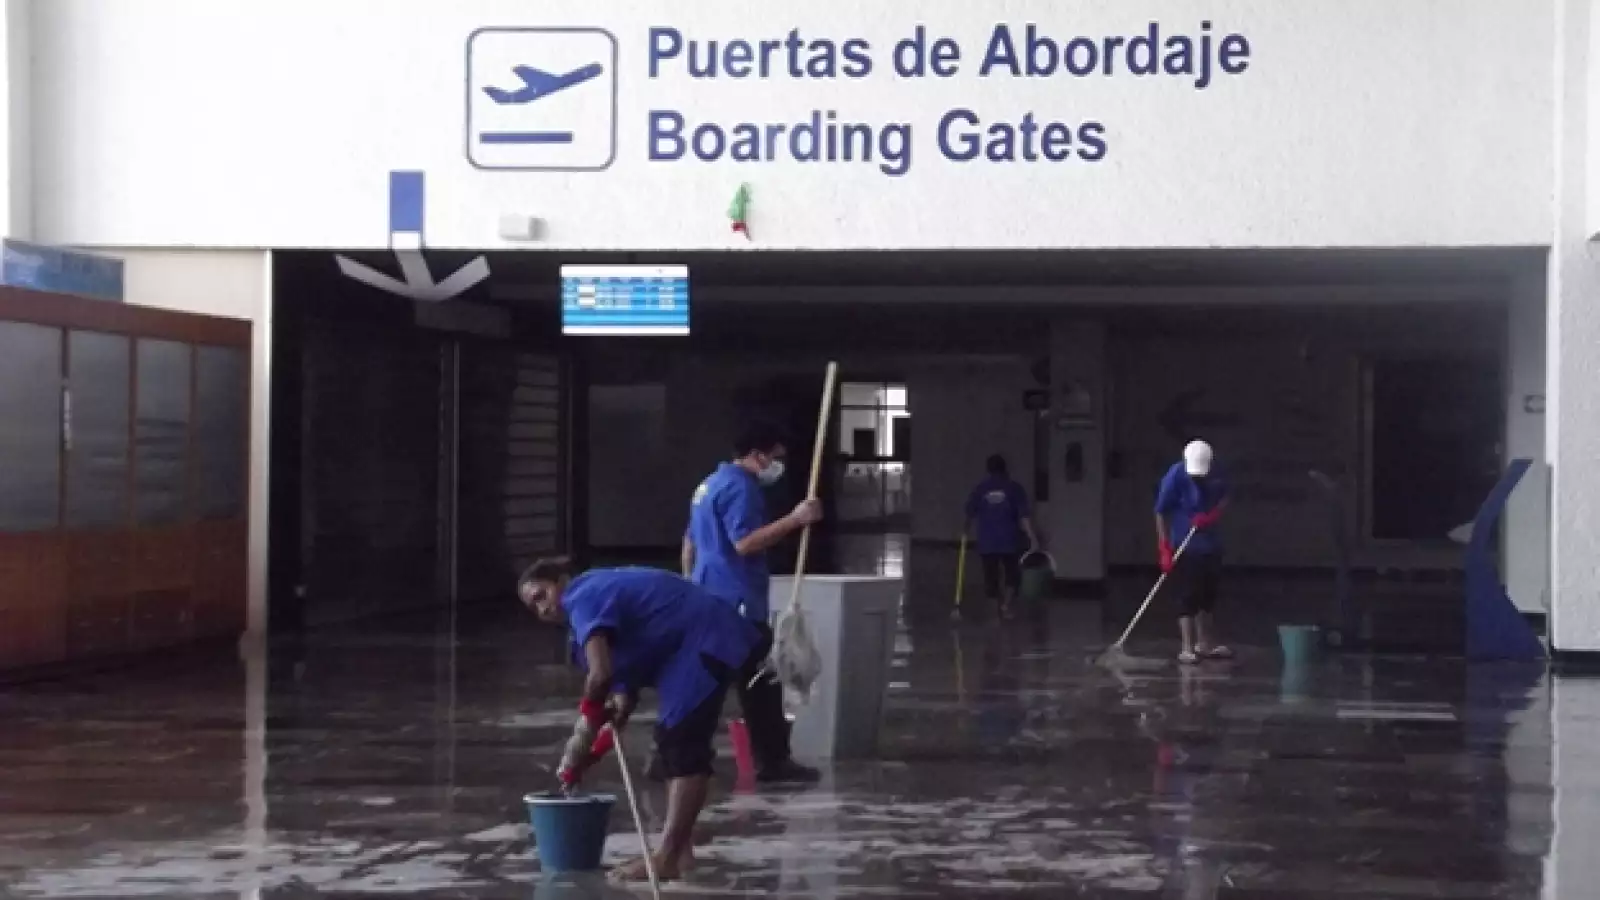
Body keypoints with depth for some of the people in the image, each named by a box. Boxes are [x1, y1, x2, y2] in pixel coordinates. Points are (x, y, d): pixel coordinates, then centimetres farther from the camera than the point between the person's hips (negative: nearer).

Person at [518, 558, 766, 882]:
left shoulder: (583, 598, -12)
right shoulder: (602, 595, 20)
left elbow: (601, 674, -24)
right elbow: (624, 674, 16)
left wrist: (581, 743, -13)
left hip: (708, 644, -11)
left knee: (683, 744, -15)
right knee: (673, 739, 13)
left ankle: (667, 858, -19)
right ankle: (681, 850, 13)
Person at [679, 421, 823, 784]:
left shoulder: (712, 484, 20)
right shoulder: (739, 487, -13)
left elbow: (690, 542, 25)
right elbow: (744, 543, -24)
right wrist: (794, 519, -25)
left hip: (710, 598, 10)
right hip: (737, 602, -10)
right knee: (761, 683, -5)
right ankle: (773, 761, -2)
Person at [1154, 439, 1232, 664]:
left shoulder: (1215, 476, -4)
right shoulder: (1175, 477, -18)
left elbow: (1224, 498, 12)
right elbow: (1161, 513, -14)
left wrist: (1214, 514, -10)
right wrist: (1164, 548, -18)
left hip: (1209, 545, 6)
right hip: (1184, 547, -6)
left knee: (1208, 595, 15)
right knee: (1188, 597, -7)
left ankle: (1206, 644, 28)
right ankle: (1187, 648, -3)